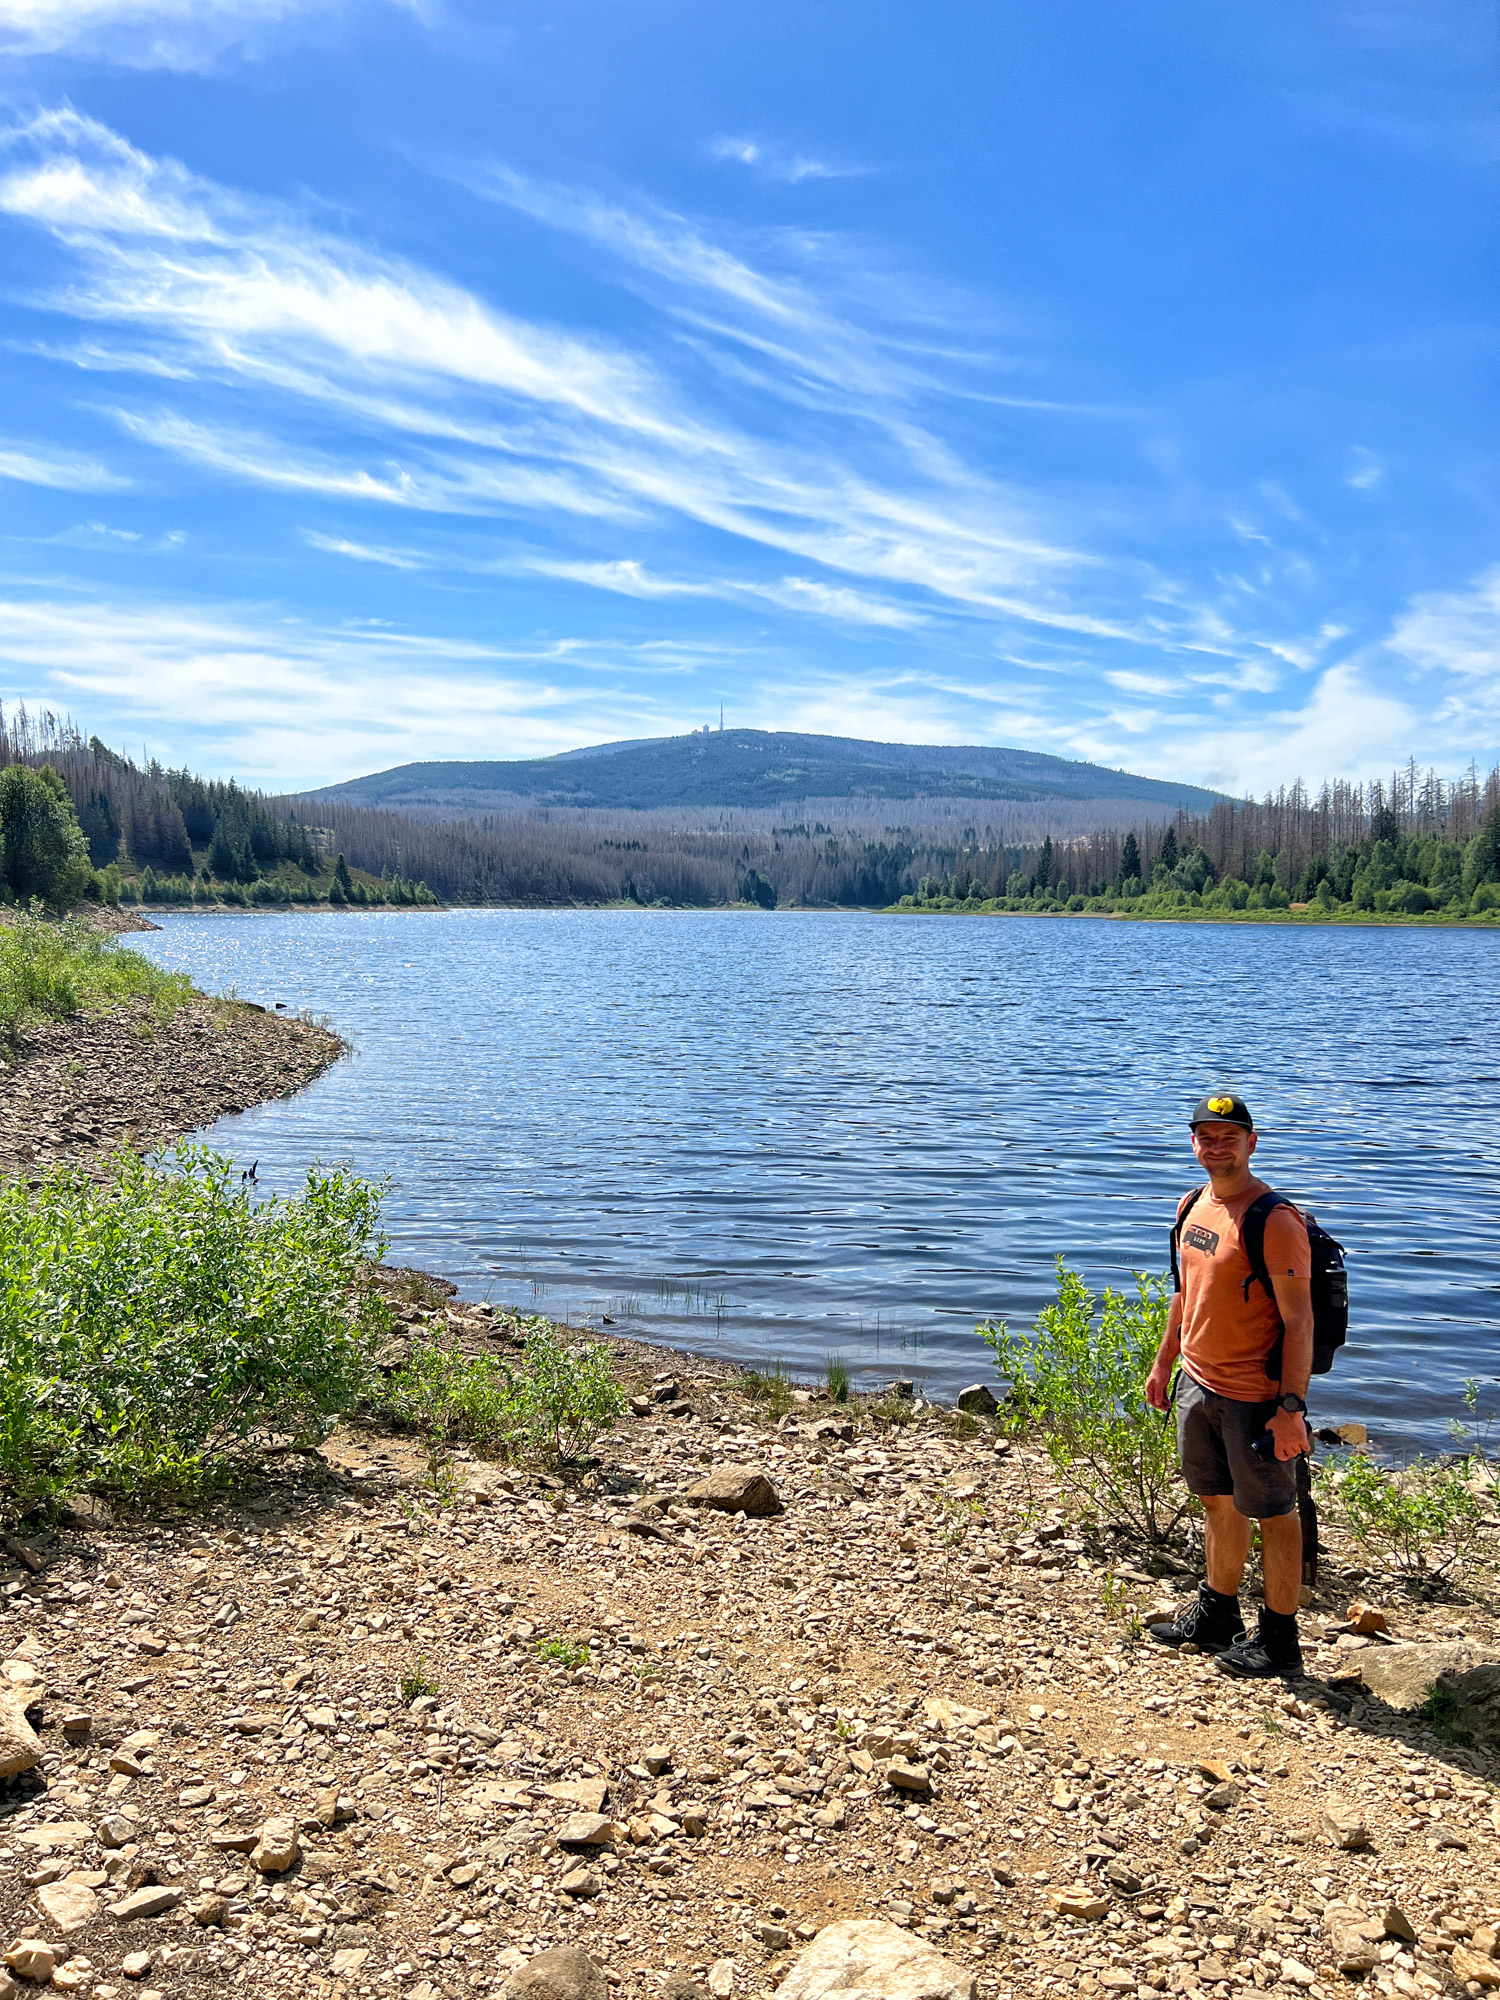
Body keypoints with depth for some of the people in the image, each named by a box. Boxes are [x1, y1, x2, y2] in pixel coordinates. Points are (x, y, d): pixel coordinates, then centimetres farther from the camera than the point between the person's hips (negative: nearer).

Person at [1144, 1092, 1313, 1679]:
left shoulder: (1274, 1221, -20)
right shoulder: (1192, 1206, 6)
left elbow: (1299, 1321, -20)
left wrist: (1292, 1406, -22)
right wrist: (1164, 1362, 20)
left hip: (1255, 1397, -8)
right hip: (1199, 1385, 8)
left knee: (1272, 1514, 6)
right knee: (1217, 1501, 20)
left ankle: (1279, 1642, 19)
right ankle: (1217, 1616, 36)